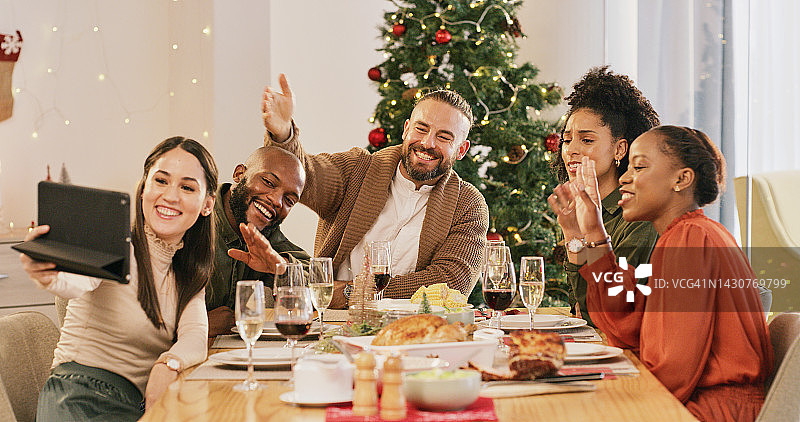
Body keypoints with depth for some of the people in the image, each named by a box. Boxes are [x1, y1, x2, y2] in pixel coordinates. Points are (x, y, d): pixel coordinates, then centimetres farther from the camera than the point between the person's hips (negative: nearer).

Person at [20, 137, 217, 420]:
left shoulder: (188, 271, 11)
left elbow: (195, 336, -5)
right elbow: (81, 278, -31)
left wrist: (169, 365, -28)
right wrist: (50, 277, -55)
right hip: (83, 397, -5)